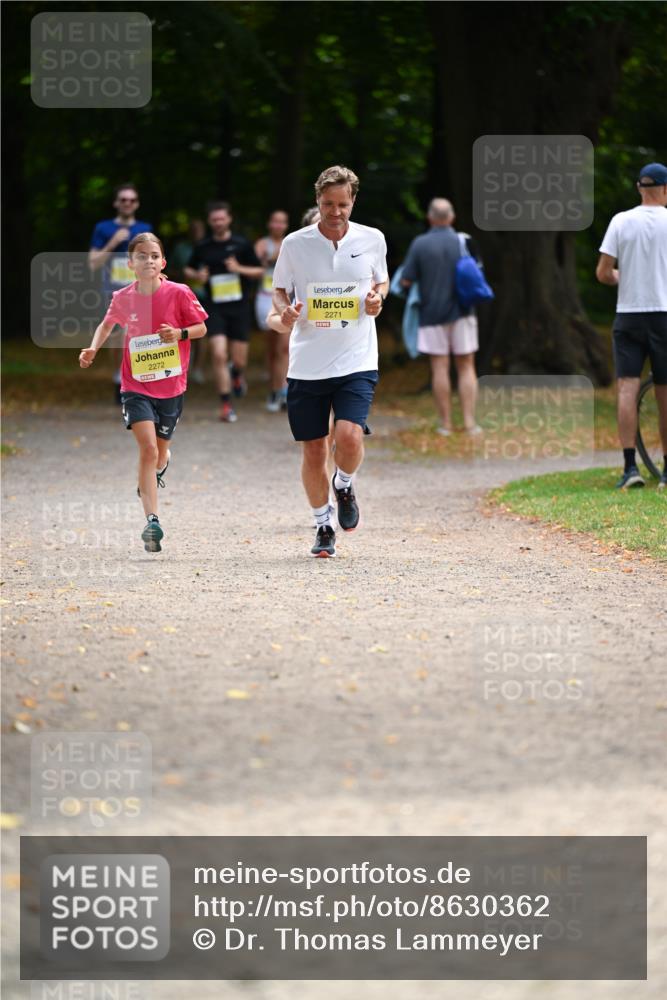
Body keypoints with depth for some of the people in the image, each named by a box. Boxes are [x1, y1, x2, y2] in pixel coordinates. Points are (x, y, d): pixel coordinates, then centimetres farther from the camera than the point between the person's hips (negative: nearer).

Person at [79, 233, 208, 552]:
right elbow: (107, 324, 17)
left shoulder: (179, 293, -9)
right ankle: (152, 521, -21)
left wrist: (179, 333, -19)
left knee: (159, 451, 14)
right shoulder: (123, 298, -3)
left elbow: (201, 327, 1)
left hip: (171, 385, 1)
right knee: (147, 447, -17)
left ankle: (159, 469, 54)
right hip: (136, 385, -1)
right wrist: (93, 349, 1)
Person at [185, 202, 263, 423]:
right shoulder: (203, 246, 4)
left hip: (239, 307, 0)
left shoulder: (241, 245, 0)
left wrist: (239, 269, -13)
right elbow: (188, 269, 17)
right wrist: (197, 275, -5)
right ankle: (226, 405, -6)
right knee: (219, 355, -14)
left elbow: (259, 271, 4)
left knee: (239, 360, 5)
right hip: (215, 308, 0)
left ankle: (237, 375, 43)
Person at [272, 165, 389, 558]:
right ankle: (324, 526, 23)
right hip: (307, 363, 1)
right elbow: (279, 290, 11)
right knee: (314, 451, 4)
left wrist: (377, 297, -4)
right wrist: (285, 310, -11)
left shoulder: (372, 240, 2)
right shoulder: (295, 244, 0)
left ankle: (345, 486, 14)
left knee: (350, 436, -20)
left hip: (356, 360, -1)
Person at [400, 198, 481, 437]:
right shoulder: (464, 243, -2)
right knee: (466, 368, 6)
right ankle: (469, 421, -2)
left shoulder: (420, 244, -8)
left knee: (439, 368, 3)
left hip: (432, 314, -1)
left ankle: (446, 423, 4)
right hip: (461, 313, 1)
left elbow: (406, 281, -8)